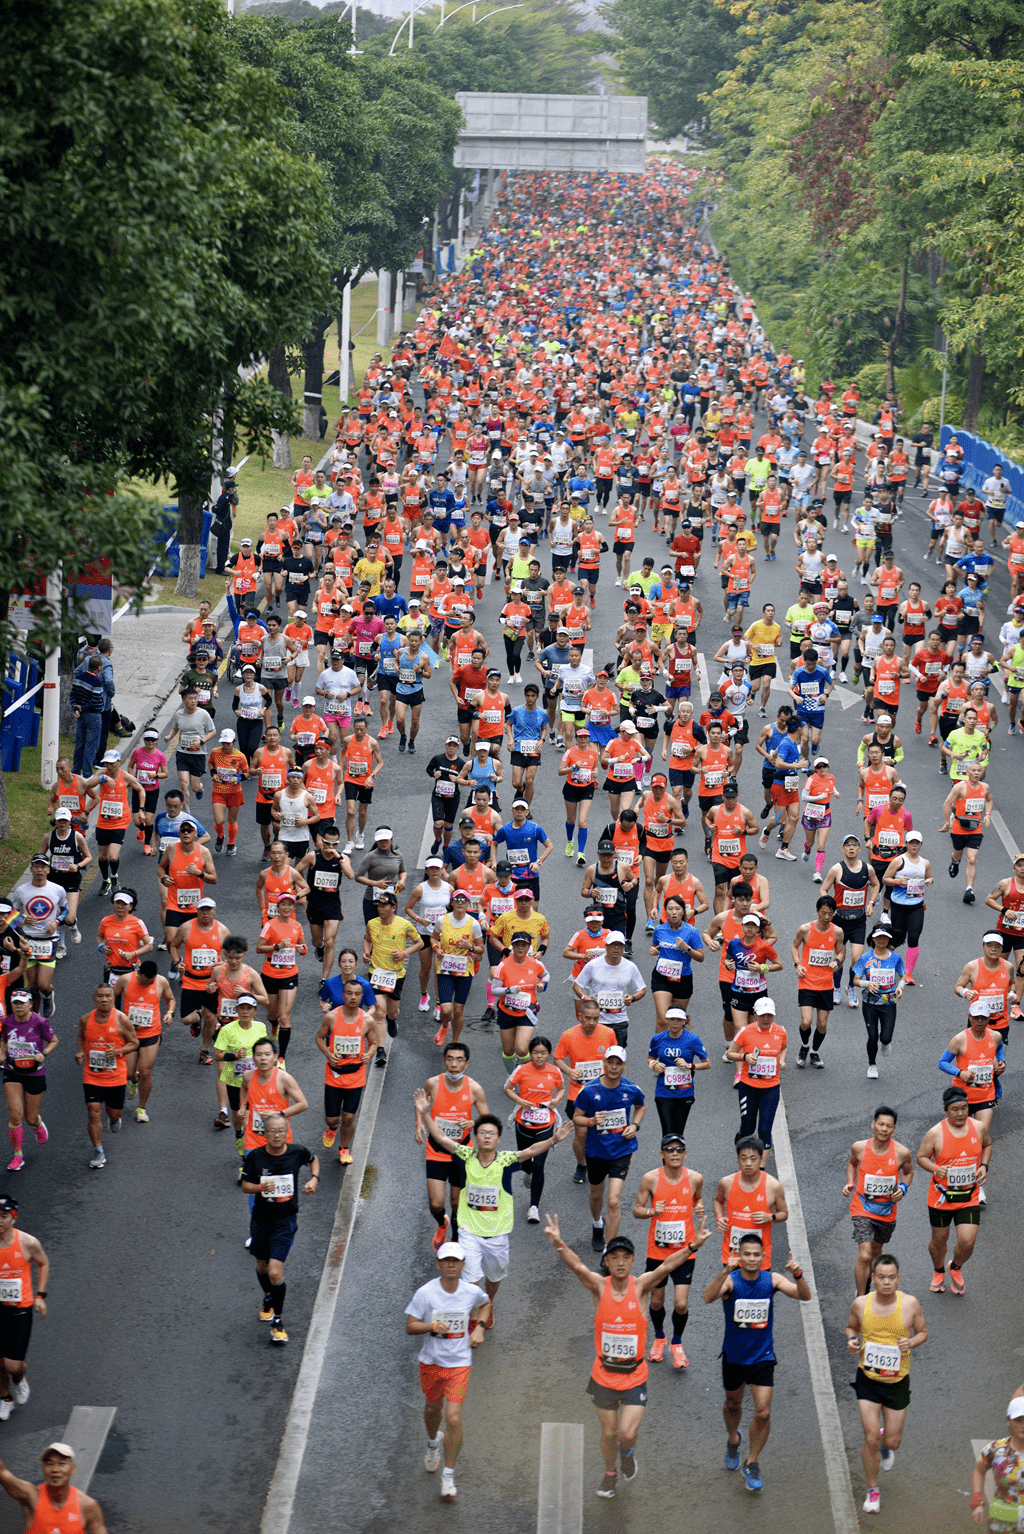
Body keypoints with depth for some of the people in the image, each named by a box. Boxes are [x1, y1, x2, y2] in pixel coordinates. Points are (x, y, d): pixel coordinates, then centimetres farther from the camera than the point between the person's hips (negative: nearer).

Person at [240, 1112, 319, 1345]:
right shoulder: (255, 1157, -10)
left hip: (285, 1221, -2)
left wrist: (314, 1178, -2)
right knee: (262, 1266, 21)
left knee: (275, 1272, -14)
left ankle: (278, 1321, 3)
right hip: (260, 1219, 3)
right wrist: (260, 1187, -21)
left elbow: (313, 1160, 15)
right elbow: (245, 1185, -1)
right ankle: (268, 1299, 53)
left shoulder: (297, 1152, -8)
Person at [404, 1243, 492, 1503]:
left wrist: (480, 1327, 2)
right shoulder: (425, 1293, -13)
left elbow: (486, 1304, 17)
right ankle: (433, 1443, 57)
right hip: (431, 1361, 1)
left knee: (454, 1418, -11)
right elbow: (410, 1327, -11)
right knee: (433, 1408, 21)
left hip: (459, 1363, -1)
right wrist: (432, 1326, -28)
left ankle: (449, 1476, 3)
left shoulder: (472, 1292, -7)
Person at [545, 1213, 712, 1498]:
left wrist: (692, 1247, -40)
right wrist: (559, 1245, -48)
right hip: (604, 1374, 1)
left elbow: (666, 1266, -23)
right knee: (608, 1432, 13)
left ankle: (627, 1453, 28)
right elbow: (578, 1267, -27)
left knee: (627, 1432, -8)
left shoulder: (640, 1286, -8)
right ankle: (610, 1473, 40)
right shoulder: (600, 1287, -9)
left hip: (635, 1375, -1)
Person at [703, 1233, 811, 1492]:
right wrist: (725, 1272, -54)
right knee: (733, 1404, 21)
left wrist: (798, 1275, -43)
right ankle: (733, 1439, 53)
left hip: (762, 1357, 0)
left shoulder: (772, 1280, -12)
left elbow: (805, 1296, -22)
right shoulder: (730, 1280, -18)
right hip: (734, 1355, 0)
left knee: (763, 1413, -7)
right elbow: (708, 1298, -38)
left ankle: (751, 1463, 13)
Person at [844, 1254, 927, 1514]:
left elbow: (923, 1332, 4)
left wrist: (911, 1342, -18)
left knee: (893, 1442, 8)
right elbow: (851, 1327, 10)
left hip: (897, 1381, 1)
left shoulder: (910, 1304, -11)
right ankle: (872, 1490, 16)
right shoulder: (860, 1304, -9)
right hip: (868, 1378, 0)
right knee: (871, 1439, -6)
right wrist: (851, 1341, -12)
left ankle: (886, 1447, 48)